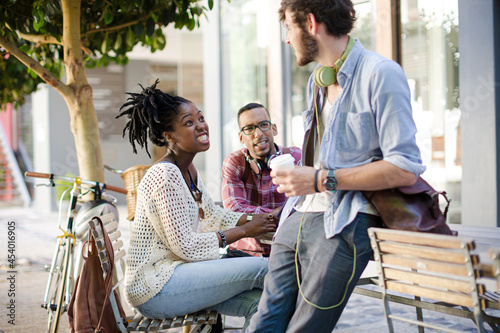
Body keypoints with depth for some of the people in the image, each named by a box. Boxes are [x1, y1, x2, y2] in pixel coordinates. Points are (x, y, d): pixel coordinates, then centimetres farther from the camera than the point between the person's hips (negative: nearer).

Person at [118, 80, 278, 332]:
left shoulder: (188, 170, 11)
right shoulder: (166, 175, -20)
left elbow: (213, 216, 19)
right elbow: (187, 246, -21)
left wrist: (260, 220, 4)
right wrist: (244, 231, -13)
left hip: (172, 272, 9)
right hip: (153, 289, -9)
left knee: (258, 300, -7)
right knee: (261, 269, -15)